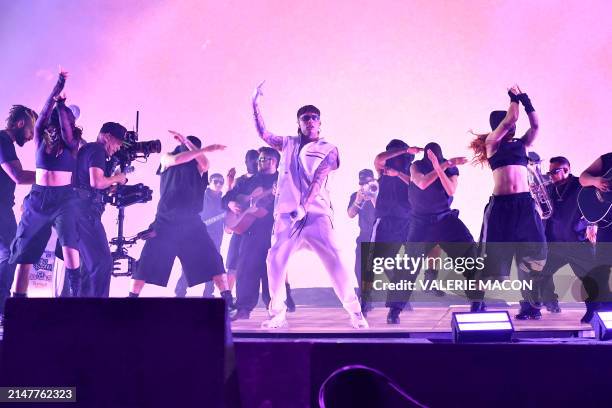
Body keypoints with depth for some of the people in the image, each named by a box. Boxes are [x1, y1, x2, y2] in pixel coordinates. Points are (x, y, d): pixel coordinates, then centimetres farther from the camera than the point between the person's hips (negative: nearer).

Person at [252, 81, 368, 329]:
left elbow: (318, 180, -5)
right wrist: (255, 104, 9)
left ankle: (355, 312, -7)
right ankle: (278, 314, 5)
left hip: (316, 213, -3)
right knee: (275, 260, -6)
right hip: (287, 213, 3)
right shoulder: (288, 144, 19)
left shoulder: (328, 149, 8)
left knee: (333, 259, -12)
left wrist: (304, 207, -16)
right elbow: (263, 133, 16)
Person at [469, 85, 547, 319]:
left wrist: (525, 101, 12)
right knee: (494, 254, -1)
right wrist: (515, 98, 12)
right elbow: (511, 118, -3)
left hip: (525, 203, 5)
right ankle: (477, 301, 11)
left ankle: (530, 303, 9)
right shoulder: (492, 143, 4)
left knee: (532, 253, 1)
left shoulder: (521, 143, 18)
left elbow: (535, 125, 9)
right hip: (500, 204, -4)